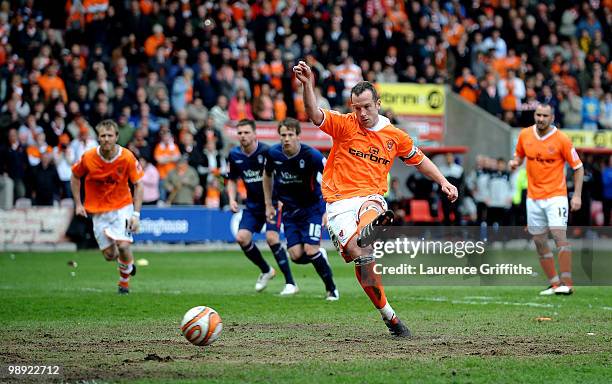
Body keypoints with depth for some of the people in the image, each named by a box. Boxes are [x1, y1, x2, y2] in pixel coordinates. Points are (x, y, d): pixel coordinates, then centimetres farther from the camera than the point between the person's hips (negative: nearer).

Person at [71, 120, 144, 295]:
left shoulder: (127, 157, -15)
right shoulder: (88, 157, -13)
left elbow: (138, 185, -7)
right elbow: (75, 177, 6)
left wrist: (136, 214, -13)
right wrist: (78, 204, 1)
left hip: (122, 207, -1)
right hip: (98, 211, 1)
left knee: (123, 246, -21)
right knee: (110, 255, -1)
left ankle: (124, 280, 8)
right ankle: (128, 265, 36)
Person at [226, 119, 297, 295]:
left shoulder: (266, 152, -19)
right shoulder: (234, 155, -2)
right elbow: (232, 180, 14)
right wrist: (232, 199, -1)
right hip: (253, 205, 5)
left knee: (272, 238, -21)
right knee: (242, 237, -9)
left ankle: (290, 283, -11)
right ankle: (266, 271, 17)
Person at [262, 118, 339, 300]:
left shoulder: (311, 155, -21)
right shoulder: (273, 154, -9)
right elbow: (267, 175, 13)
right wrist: (269, 205, 14)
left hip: (312, 207, -4)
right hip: (289, 209, 4)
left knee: (310, 250, -18)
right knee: (296, 256, -8)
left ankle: (331, 289, 3)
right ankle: (320, 255, 27)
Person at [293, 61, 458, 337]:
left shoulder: (395, 136, 10)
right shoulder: (344, 125, 0)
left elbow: (418, 159, 27)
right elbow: (315, 115, -18)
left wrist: (443, 182, 19)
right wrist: (307, 85, -35)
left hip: (371, 197, 3)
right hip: (339, 203, -3)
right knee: (361, 259, -18)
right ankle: (389, 316, -14)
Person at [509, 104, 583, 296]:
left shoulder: (561, 139, -8)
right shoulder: (524, 135, 3)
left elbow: (578, 167, -2)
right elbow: (519, 155, 21)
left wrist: (577, 195, -9)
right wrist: (515, 162, -4)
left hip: (556, 196, -5)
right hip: (533, 198, 5)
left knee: (559, 235, -19)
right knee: (540, 242, 5)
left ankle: (567, 283, -17)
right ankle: (555, 284, 15)